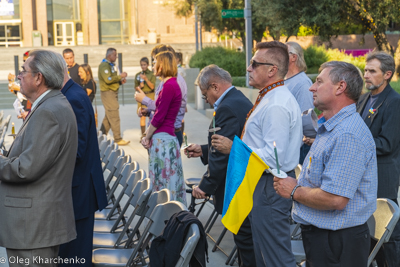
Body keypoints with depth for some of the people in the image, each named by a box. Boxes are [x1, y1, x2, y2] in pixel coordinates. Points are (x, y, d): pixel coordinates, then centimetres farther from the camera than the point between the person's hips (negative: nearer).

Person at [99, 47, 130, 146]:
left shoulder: (111, 65, 19)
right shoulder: (104, 65, -13)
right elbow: (108, 79, -25)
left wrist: (120, 81, 6)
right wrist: (120, 76, -17)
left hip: (113, 92, 10)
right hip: (107, 92, -10)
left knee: (109, 116, 14)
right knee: (114, 116, -8)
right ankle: (118, 139, -5)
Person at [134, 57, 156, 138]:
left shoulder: (152, 74, 1)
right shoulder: (138, 75, 9)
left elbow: (152, 87, -6)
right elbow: (136, 87, 13)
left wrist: (146, 79, -17)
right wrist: (140, 86, -9)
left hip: (150, 95, -2)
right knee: (142, 116, 0)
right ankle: (143, 135, 5)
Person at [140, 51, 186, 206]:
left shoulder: (169, 85, -15)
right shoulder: (171, 84, 15)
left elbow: (160, 116, -16)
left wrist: (147, 137, -7)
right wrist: (149, 135, 9)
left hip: (163, 139, -10)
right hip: (164, 138, 10)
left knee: (164, 181, -4)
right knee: (167, 181, 13)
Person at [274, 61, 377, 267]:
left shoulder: (347, 135, -24)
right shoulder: (330, 129, 13)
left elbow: (335, 199, -30)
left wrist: (294, 191, -15)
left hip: (337, 244, -10)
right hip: (318, 234, 10)